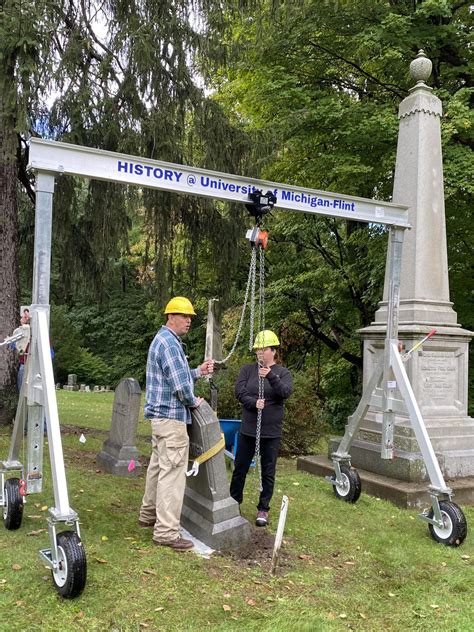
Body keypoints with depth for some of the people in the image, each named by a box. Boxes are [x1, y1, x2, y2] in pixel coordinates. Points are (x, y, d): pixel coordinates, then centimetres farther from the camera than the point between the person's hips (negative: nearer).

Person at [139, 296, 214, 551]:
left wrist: (198, 372, 9)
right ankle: (166, 531, -2)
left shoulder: (162, 340, 16)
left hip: (160, 415, 11)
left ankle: (148, 514, 32)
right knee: (173, 472, -7)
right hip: (172, 417, -11)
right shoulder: (169, 342, -17)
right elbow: (179, 385, -22)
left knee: (158, 466, 19)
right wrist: (193, 401, -5)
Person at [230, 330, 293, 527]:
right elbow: (239, 392, -7)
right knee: (240, 468, 11)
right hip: (248, 429, 1)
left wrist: (271, 376, -31)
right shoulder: (247, 370, 4)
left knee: (268, 472, 8)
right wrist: (254, 403, -24)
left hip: (271, 432, -1)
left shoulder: (283, 373, 1)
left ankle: (263, 509, 22)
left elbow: (286, 392, -17)